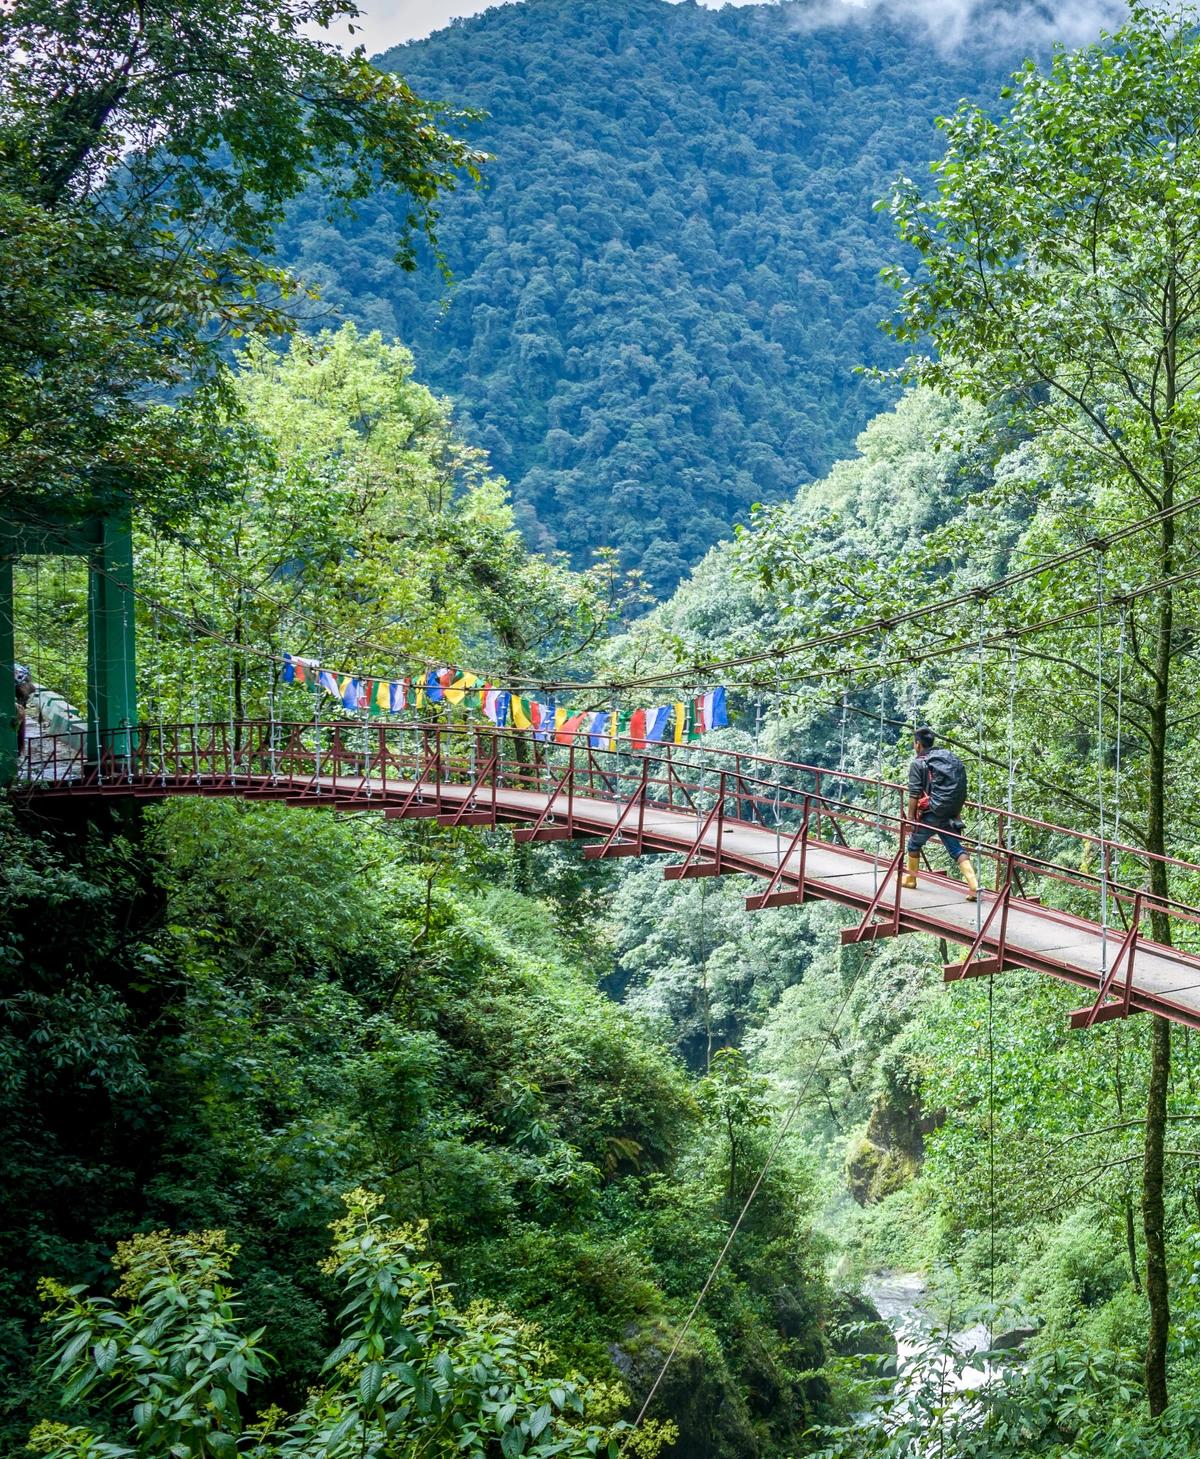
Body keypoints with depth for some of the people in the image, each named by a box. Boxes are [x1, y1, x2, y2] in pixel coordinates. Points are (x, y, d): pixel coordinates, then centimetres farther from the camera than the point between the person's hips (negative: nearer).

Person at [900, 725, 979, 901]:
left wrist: (910, 818, -4)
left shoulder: (918, 763, -5)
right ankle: (974, 887, -10)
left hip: (931, 814, -5)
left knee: (914, 844, 18)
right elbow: (962, 790, 14)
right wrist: (956, 815, 20)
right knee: (956, 849, 5)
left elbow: (914, 794, -10)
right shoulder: (951, 759, 14)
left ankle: (910, 878, 32)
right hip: (950, 816, 5)